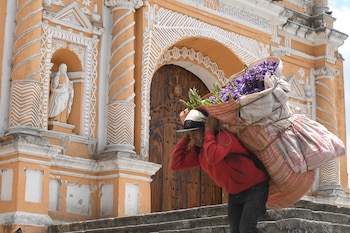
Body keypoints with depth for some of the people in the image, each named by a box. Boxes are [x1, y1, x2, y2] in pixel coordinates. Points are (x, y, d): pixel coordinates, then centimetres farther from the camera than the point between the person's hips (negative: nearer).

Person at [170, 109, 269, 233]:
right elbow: (176, 164, -10)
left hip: (255, 187, -8)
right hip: (235, 193, 8)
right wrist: (186, 137, -9)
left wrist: (209, 131, -33)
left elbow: (213, 157, -44)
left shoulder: (223, 136, -25)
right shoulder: (197, 150, -1)